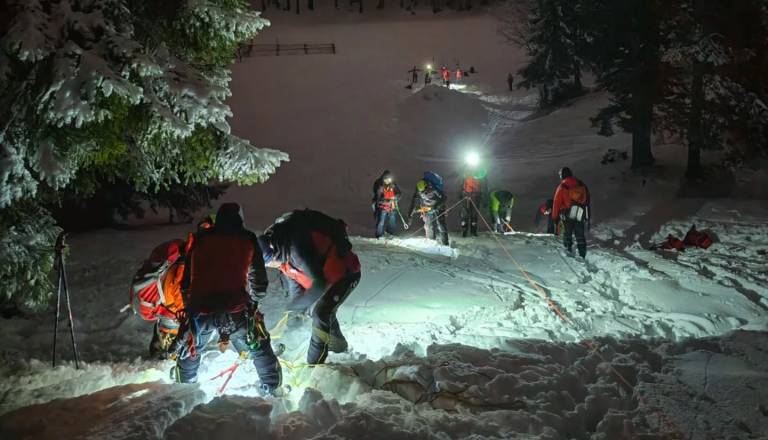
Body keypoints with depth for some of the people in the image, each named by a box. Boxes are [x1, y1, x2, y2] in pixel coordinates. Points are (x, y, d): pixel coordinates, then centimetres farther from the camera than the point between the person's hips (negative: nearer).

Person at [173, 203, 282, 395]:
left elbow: (186, 282, 21)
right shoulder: (248, 240, 12)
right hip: (237, 310, -2)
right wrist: (252, 303, 31)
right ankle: (273, 389, 25)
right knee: (261, 349, 21)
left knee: (187, 351, 28)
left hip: (200, 310, 2)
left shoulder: (199, 240, 17)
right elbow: (259, 283, 14)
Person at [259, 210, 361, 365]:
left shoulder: (296, 248, -39)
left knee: (321, 313, -16)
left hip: (346, 272, -9)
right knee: (325, 311, 20)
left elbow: (320, 282, -37)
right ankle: (338, 345, 45)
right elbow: (290, 275, 6)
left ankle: (314, 365, -6)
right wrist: (298, 303, -4)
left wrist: (299, 304, -27)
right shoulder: (280, 248, -9)